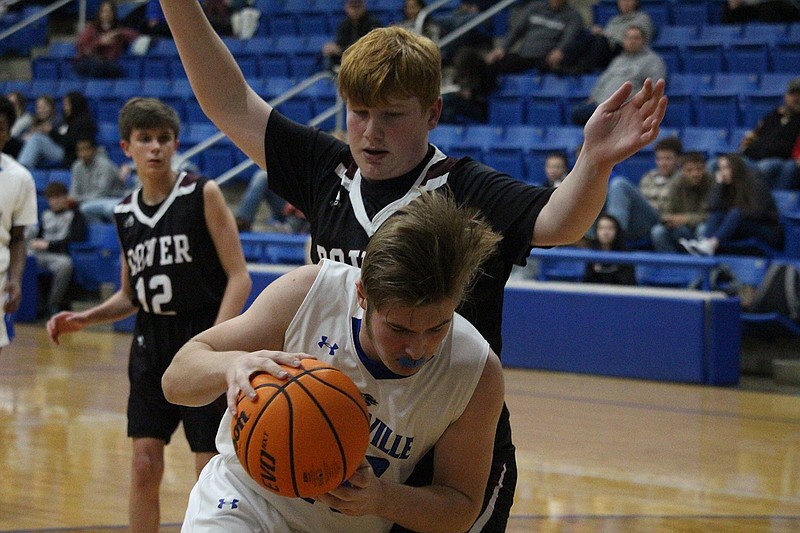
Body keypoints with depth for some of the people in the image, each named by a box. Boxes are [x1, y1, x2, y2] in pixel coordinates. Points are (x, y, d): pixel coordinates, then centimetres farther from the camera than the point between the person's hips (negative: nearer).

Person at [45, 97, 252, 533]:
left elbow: (239, 277, -10)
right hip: (150, 344, 5)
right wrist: (83, 319, 2)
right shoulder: (125, 212, 8)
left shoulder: (203, 194, -7)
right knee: (144, 467, 4)